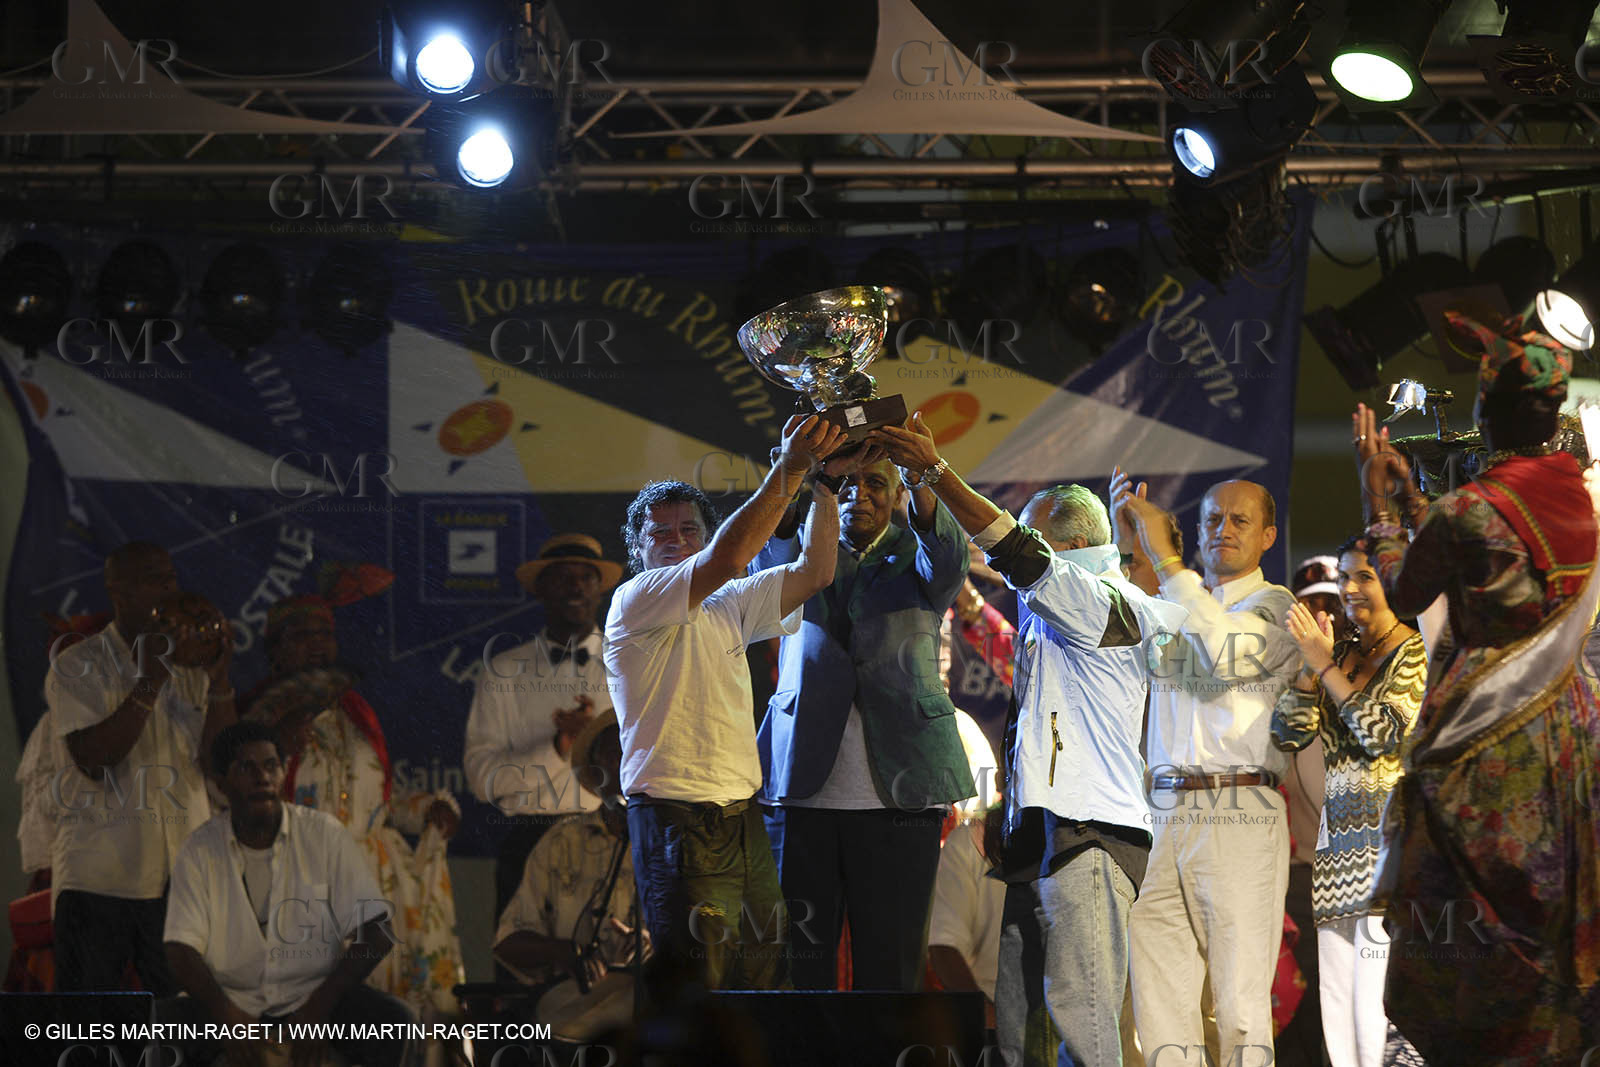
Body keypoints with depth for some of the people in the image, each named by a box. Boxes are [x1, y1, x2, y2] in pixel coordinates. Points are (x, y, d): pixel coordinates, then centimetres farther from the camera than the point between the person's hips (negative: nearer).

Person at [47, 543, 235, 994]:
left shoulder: (190, 669, 13)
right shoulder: (78, 667, 0)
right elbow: (92, 757, -13)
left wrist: (219, 684, -8)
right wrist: (151, 683, -18)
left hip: (183, 875, 4)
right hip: (98, 877, -4)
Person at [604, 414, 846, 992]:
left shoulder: (727, 609, 19)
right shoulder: (634, 600, -5)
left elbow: (814, 572, 12)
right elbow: (726, 559, -19)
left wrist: (824, 481, 0)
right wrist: (790, 467, -20)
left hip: (743, 817, 8)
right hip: (676, 818, -8)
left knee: (762, 977, 5)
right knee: (692, 990, -11)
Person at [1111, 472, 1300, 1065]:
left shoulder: (1276, 606, 6)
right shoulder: (1174, 603, 22)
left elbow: (1228, 650, -13)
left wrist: (1165, 557, -13)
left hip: (1240, 815, -5)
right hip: (1164, 812, 5)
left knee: (1241, 994, -8)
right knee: (1159, 993, -3)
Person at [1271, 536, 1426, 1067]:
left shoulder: (1418, 654, -3)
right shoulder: (1341, 653, 15)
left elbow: (1385, 733, -15)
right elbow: (1288, 734, 10)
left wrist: (1326, 665, -12)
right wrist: (1310, 664, -3)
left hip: (1391, 839, -7)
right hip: (1339, 838, 7)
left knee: (1379, 1000, -13)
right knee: (1337, 1001, 4)